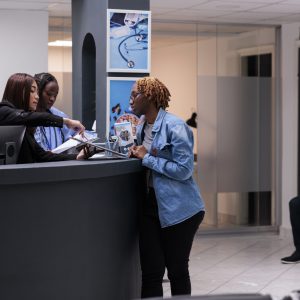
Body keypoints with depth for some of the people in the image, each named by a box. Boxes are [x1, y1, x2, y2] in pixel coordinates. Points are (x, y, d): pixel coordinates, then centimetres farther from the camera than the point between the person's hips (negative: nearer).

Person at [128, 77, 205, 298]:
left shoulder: (174, 126, -15)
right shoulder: (142, 125, 10)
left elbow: (184, 170, -20)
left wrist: (147, 158, -16)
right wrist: (136, 153, 3)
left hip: (179, 209, -7)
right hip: (152, 204, 7)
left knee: (177, 271, 6)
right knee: (151, 271, 2)